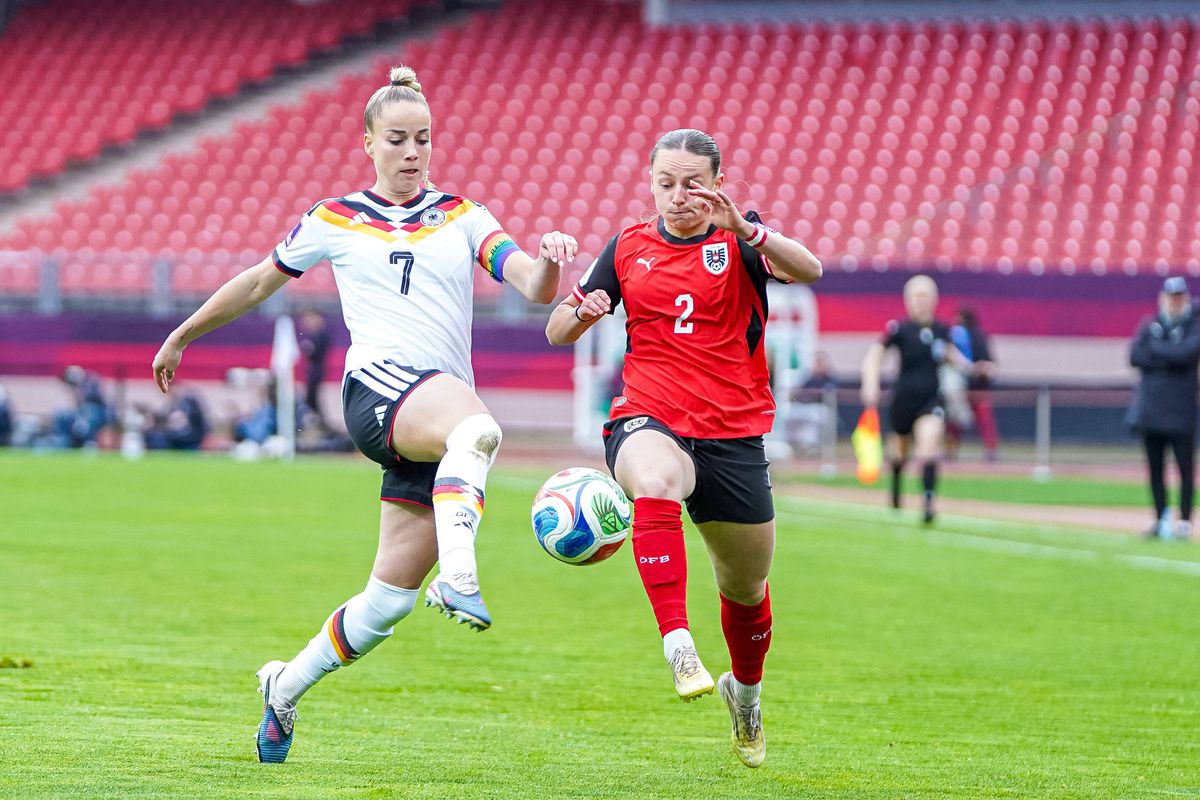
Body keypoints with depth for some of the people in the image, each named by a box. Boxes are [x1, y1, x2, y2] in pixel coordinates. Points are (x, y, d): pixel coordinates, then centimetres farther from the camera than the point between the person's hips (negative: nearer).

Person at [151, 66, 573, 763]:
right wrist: (182, 337, 32)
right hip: (378, 387, -3)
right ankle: (457, 575, -58)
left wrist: (549, 263, -22)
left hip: (445, 409, 3)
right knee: (478, 428, -40)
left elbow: (534, 286, 2)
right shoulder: (335, 221, 12)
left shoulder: (463, 217, 16)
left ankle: (287, 687, 21)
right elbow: (260, 282, 26)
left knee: (391, 597, 1)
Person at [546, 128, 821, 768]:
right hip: (649, 423, 0)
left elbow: (808, 270, -20)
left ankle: (745, 691, 44)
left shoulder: (737, 241, 1)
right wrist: (581, 313, -10)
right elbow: (557, 331, 13)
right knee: (656, 479, -38)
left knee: (746, 587, 13)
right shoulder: (629, 248, 8)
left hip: (733, 435, 0)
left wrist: (744, 228, -36)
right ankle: (677, 645, -44)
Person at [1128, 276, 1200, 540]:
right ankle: (1161, 520, 13)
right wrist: (1170, 359, -10)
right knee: (1155, 467, 7)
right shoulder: (1149, 326, 12)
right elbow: (1135, 357, -2)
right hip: (1150, 407, 3)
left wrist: (1155, 348, -5)